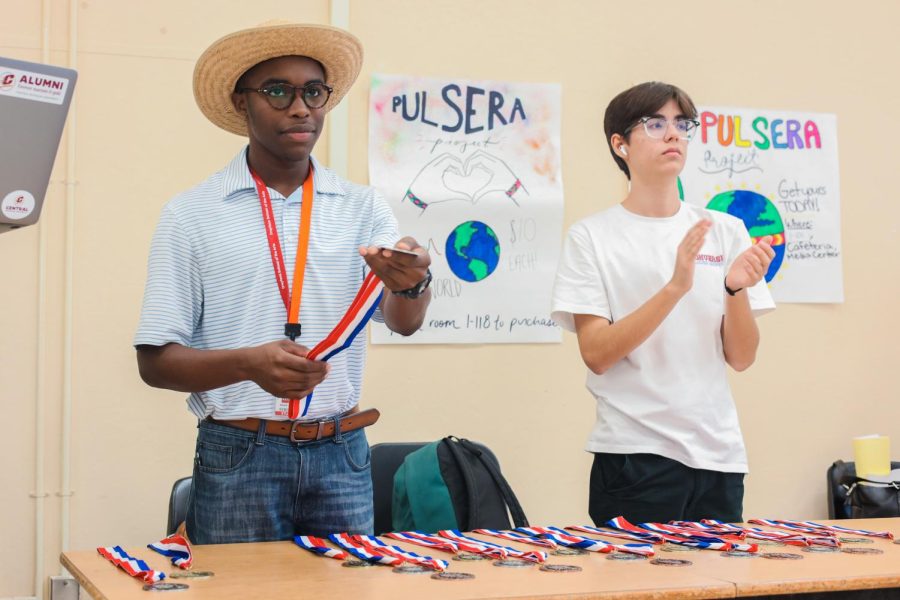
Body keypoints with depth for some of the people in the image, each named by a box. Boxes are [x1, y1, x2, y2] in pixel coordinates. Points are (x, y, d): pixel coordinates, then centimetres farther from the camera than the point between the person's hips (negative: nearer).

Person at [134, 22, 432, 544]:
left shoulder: (362, 208, 5)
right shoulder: (191, 216, -1)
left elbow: (404, 321, -7)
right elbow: (156, 362, -3)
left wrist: (411, 281, -30)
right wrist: (250, 364, -21)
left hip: (343, 457, 2)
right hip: (238, 457, -2)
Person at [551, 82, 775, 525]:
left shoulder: (725, 230, 7)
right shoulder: (591, 236, -2)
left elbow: (741, 358, 4)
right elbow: (596, 354, -12)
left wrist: (737, 289, -15)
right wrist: (674, 288, -22)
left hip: (719, 454, 4)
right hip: (634, 456, -3)